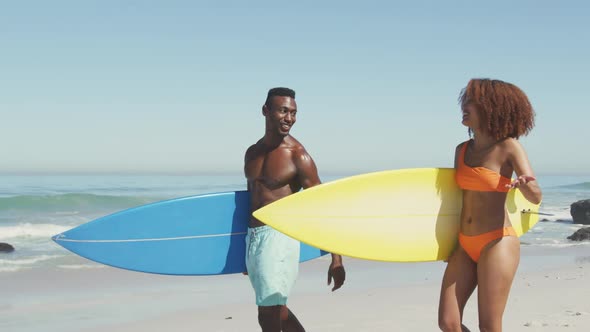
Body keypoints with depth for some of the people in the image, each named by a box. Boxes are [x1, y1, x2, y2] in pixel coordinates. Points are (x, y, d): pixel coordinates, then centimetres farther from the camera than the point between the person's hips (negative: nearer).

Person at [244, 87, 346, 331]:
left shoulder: (297, 156, -10)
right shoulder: (252, 153, 10)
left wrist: (336, 259, -18)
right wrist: (245, 254, 27)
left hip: (279, 237, -7)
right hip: (252, 238, 7)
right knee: (276, 310, 17)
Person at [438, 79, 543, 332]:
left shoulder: (508, 147, -8)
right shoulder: (462, 150, 9)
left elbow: (536, 197, -16)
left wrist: (524, 185, -38)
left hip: (497, 243, -6)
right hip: (465, 245, 6)